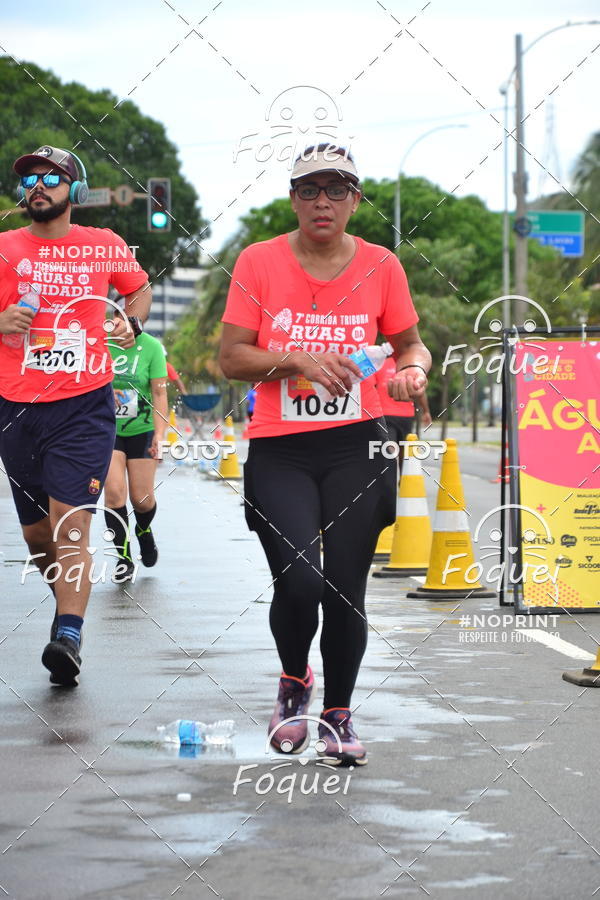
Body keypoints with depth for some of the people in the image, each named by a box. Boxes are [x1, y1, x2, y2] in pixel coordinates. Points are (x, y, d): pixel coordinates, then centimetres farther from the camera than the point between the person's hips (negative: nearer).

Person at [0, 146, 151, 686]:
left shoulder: (104, 247, 5)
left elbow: (140, 287, 24)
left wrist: (131, 322, 5)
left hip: (85, 404, -2)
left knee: (71, 525, -17)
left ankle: (69, 637, -25)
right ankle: (68, 605, 36)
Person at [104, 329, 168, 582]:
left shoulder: (151, 347, -11)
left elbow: (159, 393, -11)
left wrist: (159, 434, -19)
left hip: (141, 431, 0)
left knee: (142, 499, 1)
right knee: (114, 490, -14)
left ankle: (144, 530, 38)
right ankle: (124, 559, -2)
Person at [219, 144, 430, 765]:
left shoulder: (380, 266, 4)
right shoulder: (258, 262, 0)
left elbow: (411, 344, 16)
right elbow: (231, 358, -1)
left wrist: (413, 370, -7)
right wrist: (298, 361, -16)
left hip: (356, 448, 1)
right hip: (279, 452, -1)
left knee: (345, 589, -2)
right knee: (298, 582, -15)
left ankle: (338, 714, 21)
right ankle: (294, 681, 18)